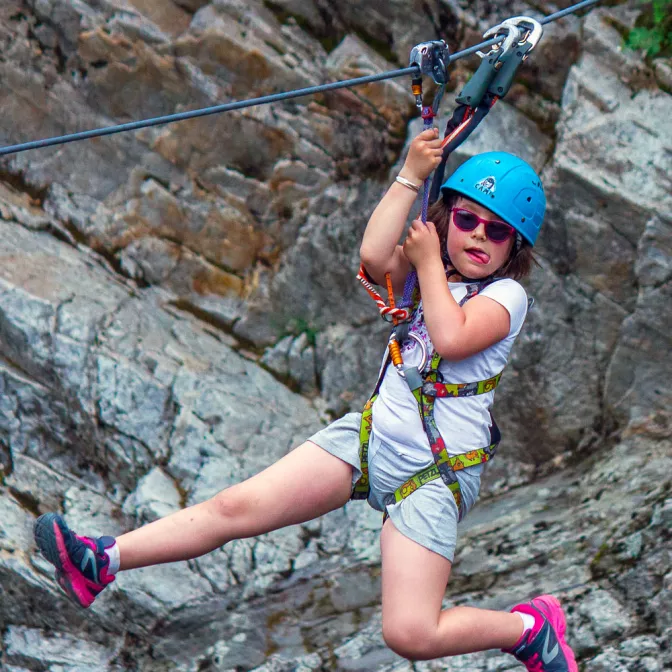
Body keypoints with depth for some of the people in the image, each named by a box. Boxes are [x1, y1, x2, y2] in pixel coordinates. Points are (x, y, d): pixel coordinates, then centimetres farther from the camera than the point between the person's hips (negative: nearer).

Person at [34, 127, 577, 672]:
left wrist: (428, 263, -10)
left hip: (433, 475, -5)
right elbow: (374, 256, -10)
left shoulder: (506, 295, -3)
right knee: (237, 506, -9)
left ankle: (532, 627, 8)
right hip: (371, 437, 6)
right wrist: (411, 176, -12)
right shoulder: (424, 273, 13)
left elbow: (452, 338, -23)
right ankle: (101, 562, -8)